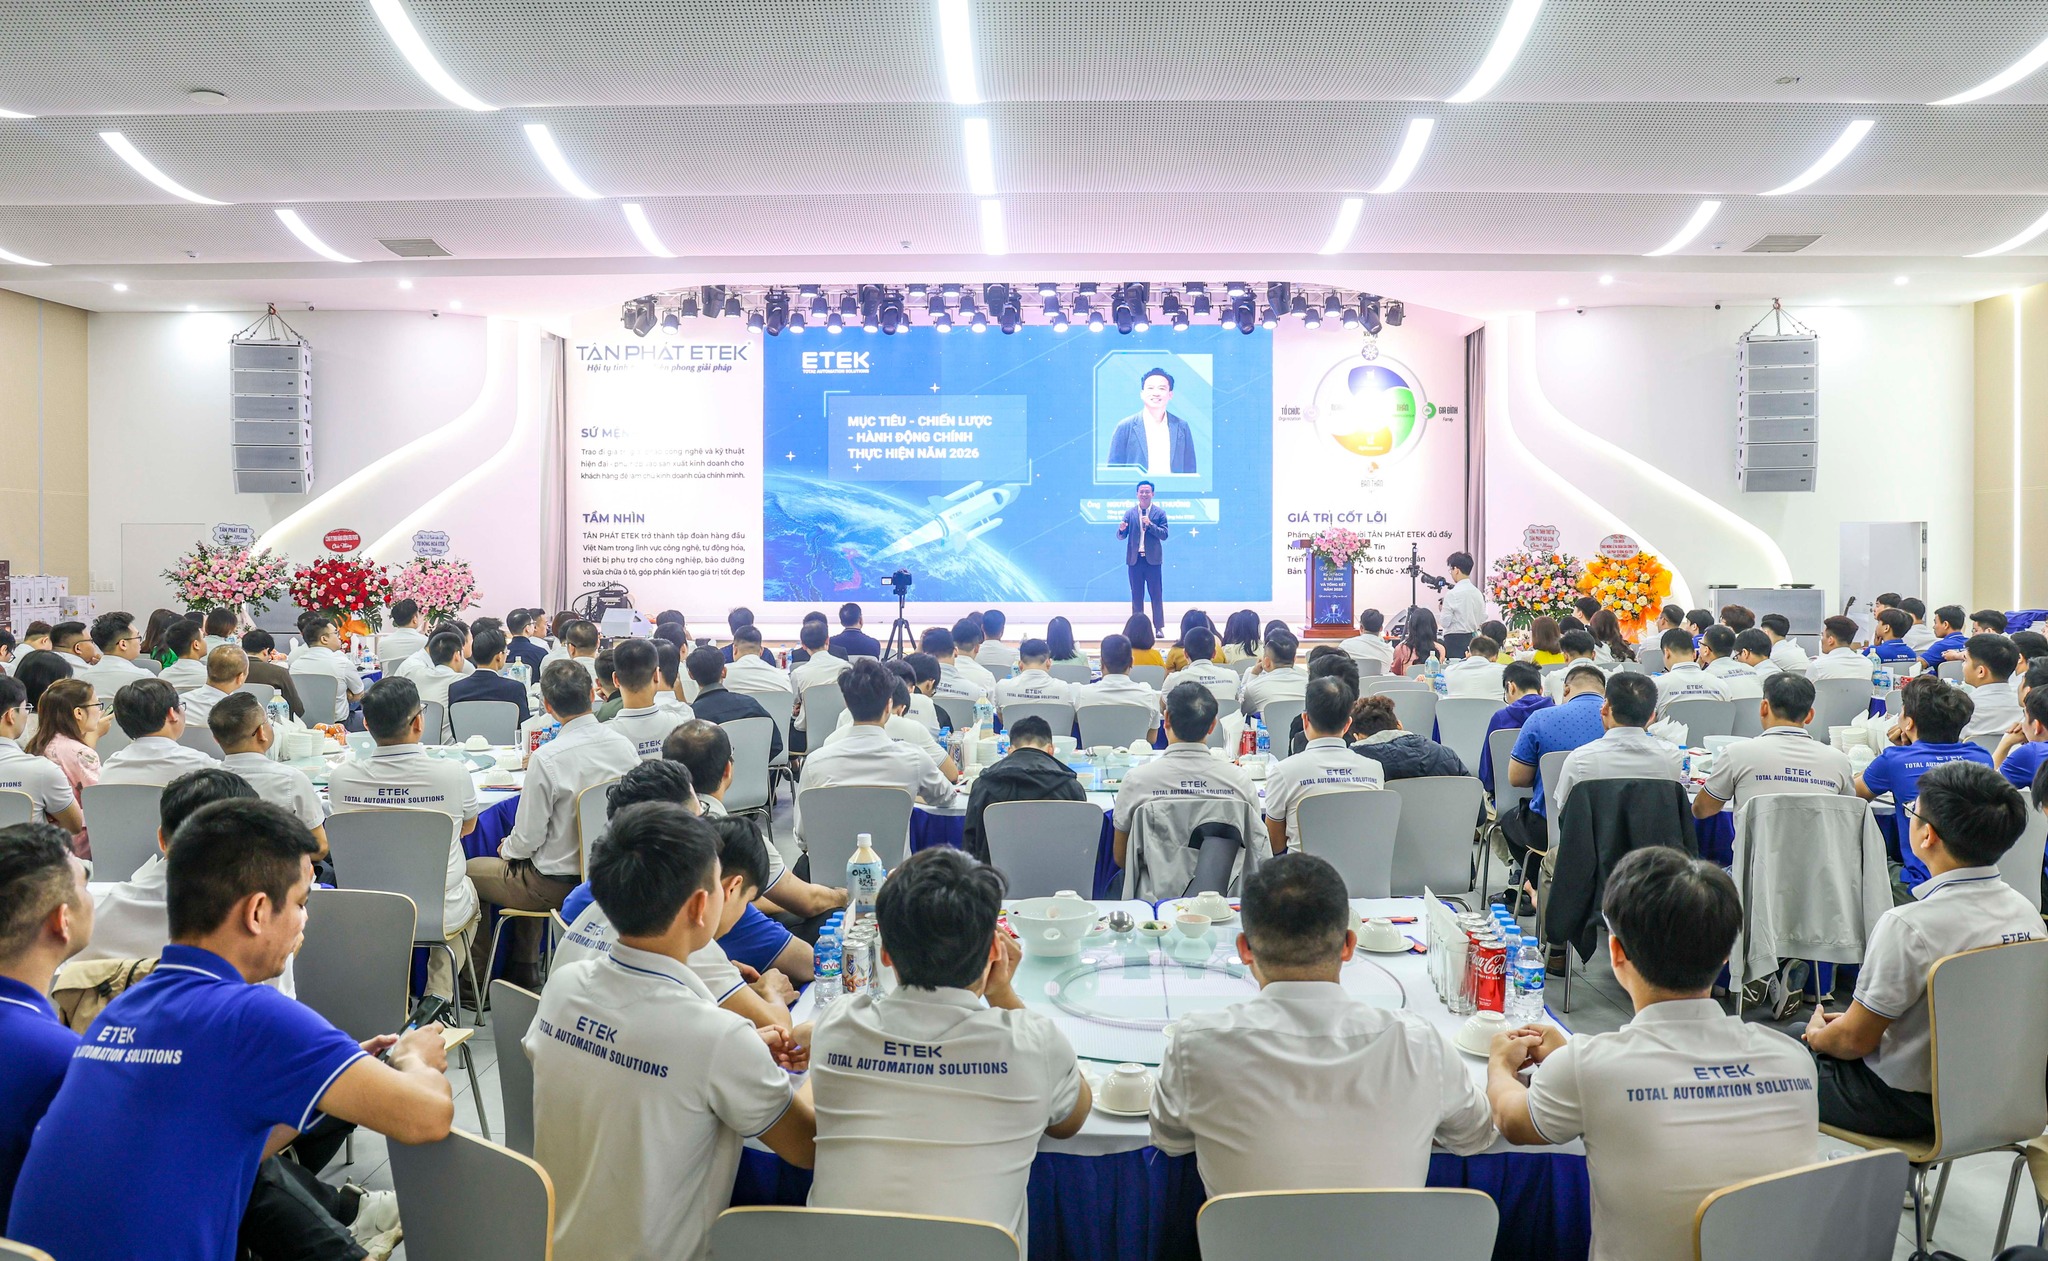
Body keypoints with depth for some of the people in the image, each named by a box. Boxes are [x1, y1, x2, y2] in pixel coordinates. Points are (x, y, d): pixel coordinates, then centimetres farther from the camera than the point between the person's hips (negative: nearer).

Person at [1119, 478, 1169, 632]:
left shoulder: (1160, 512, 3)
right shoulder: (1129, 513, 7)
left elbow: (1164, 535, -5)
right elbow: (1121, 536, 4)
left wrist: (1150, 525, -18)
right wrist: (1121, 529, -19)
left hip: (1152, 559, -2)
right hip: (1134, 559, 2)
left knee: (1156, 594, 1)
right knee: (1136, 595, 6)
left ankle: (1159, 627, 6)